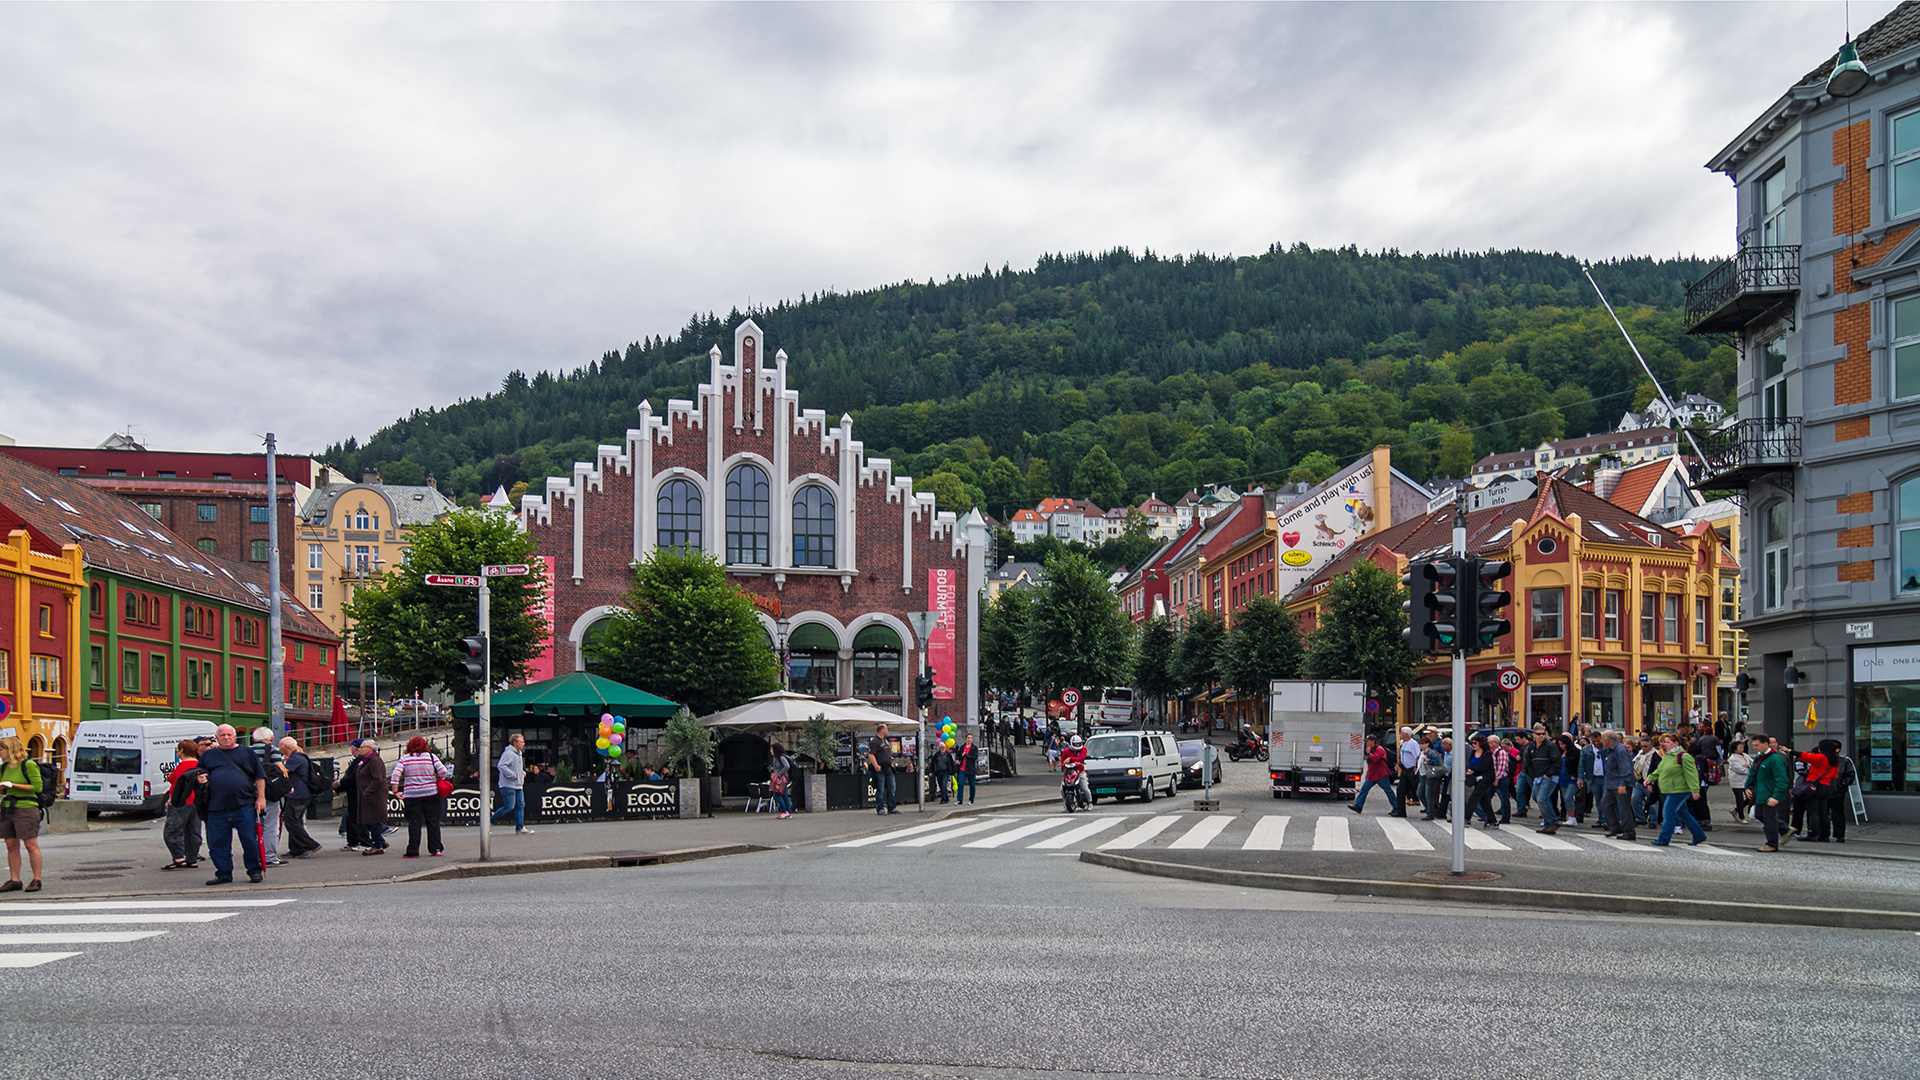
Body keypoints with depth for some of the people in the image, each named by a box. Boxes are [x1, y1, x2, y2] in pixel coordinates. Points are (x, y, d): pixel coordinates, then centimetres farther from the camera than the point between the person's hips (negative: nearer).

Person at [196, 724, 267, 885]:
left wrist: (261, 797, 1)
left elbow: (259, 776, 9)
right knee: (218, 843, 4)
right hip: (216, 808, 2)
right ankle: (223, 874, 15)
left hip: (244, 807, -2)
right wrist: (200, 779, -3)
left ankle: (255, 871, 9)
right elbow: (200, 774, 22)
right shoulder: (207, 755, 15)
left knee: (250, 841, -3)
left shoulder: (246, 753, 10)